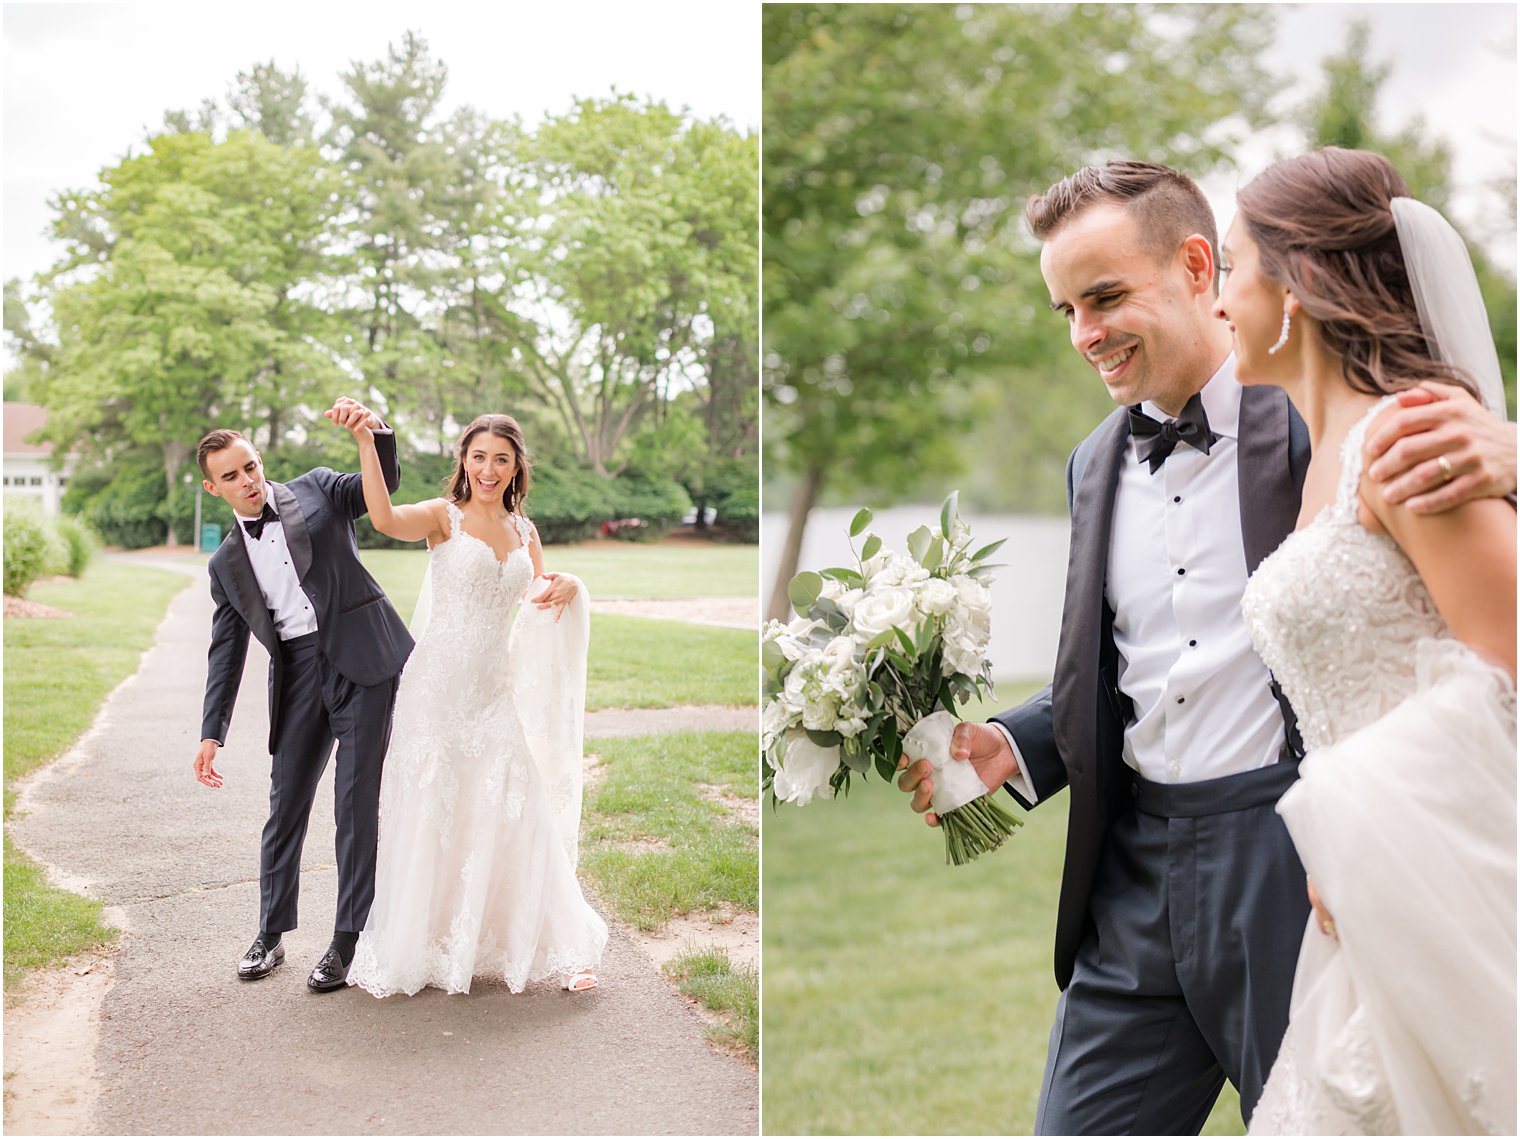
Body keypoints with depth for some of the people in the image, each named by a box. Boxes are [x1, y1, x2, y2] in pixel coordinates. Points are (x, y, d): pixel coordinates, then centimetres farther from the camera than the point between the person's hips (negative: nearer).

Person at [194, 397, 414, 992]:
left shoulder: (316, 489, 8)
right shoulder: (227, 562, 14)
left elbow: (384, 484, -8)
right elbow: (226, 651, 14)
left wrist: (376, 430, -29)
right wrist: (212, 733, 8)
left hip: (362, 657, -3)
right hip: (297, 671, 4)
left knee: (357, 799, -3)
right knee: (286, 800, 9)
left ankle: (347, 940, 6)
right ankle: (271, 934, 25)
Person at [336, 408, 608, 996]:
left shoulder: (523, 531, 13)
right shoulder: (445, 516, -3)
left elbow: (541, 605, 22)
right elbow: (386, 519, -24)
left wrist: (566, 587, -1)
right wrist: (365, 442, -35)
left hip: (496, 692, 4)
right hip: (439, 685, -4)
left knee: (516, 815, 5)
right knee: (428, 815, 3)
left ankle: (562, 947, 15)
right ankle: (414, 946, 18)